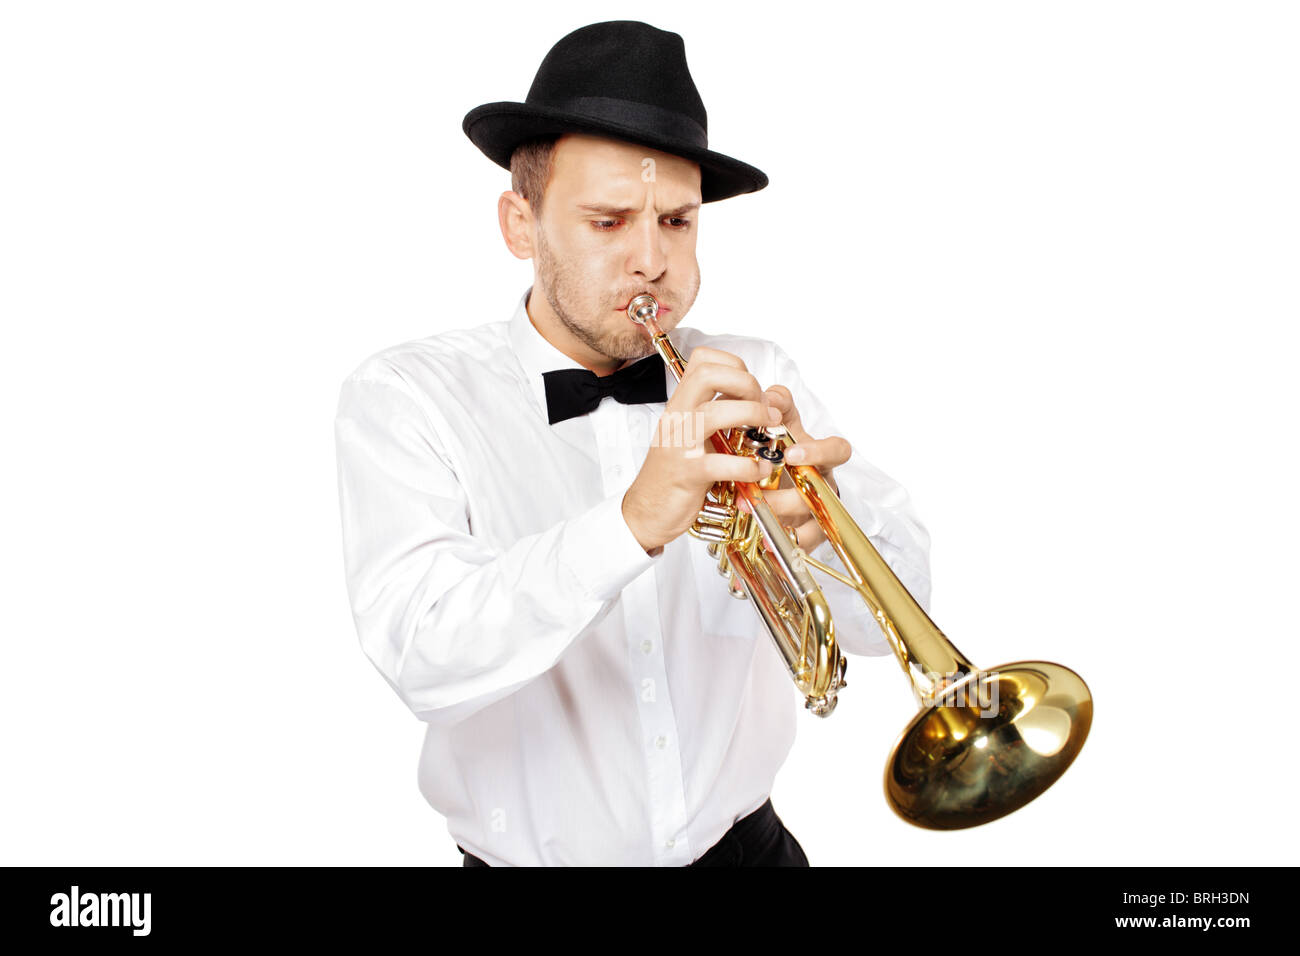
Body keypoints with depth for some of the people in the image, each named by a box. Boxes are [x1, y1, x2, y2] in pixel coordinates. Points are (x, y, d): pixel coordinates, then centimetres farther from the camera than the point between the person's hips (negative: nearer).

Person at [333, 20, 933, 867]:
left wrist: (824, 513, -25)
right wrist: (631, 524, -33)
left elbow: (894, 619, -5)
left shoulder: (757, 378, 2)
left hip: (745, 847, 2)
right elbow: (422, 657, -21)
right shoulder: (407, 396, -7)